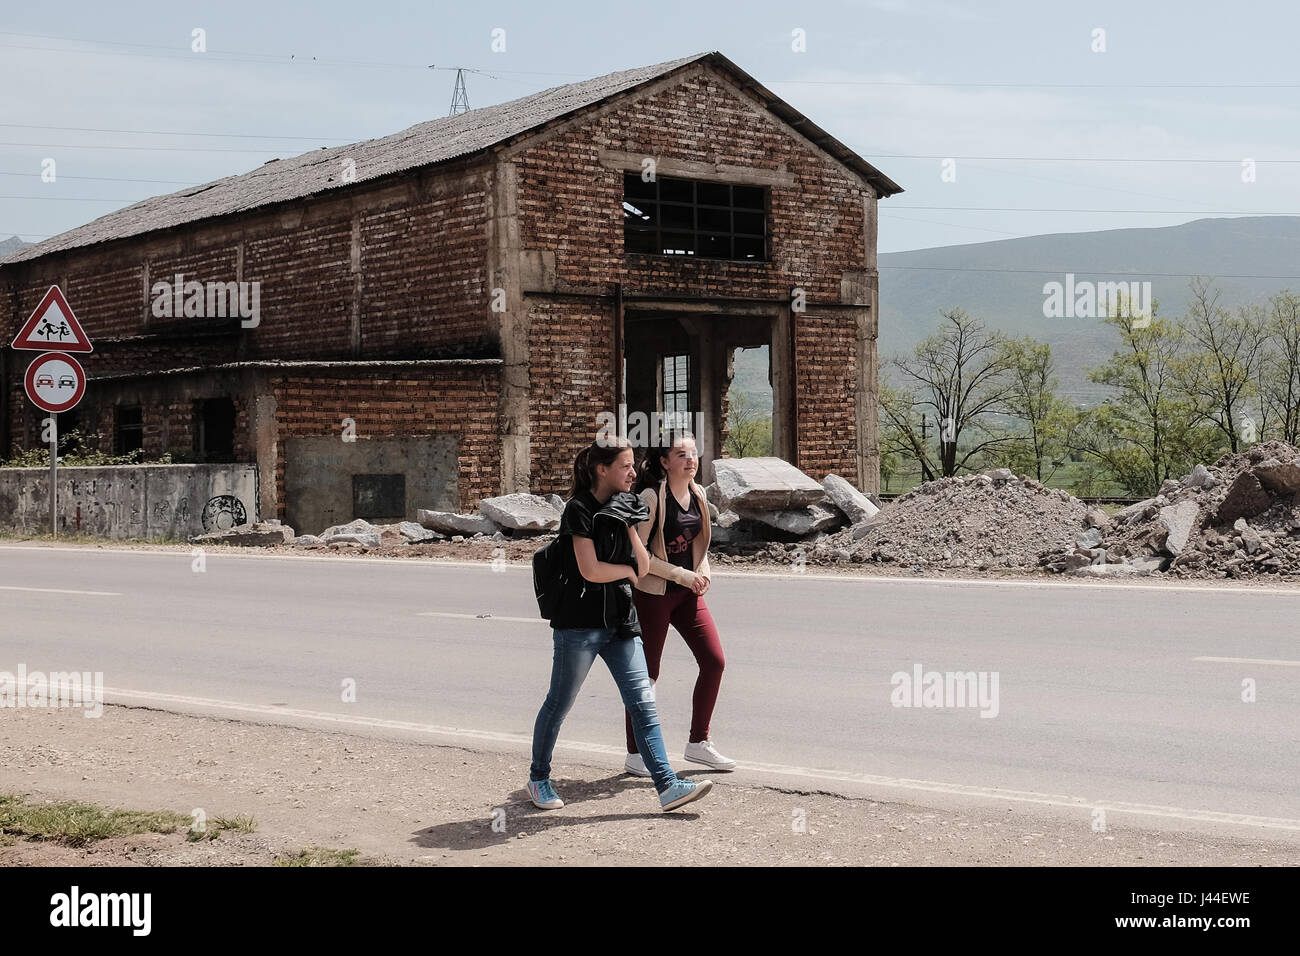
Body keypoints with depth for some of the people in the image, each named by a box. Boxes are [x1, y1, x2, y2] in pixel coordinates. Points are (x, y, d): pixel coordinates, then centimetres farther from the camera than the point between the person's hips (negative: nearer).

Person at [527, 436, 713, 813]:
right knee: (559, 704, 7)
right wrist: (627, 570, -2)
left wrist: (627, 523, -6)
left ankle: (667, 787, -6)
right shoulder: (580, 509, -11)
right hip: (580, 623, -6)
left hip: (620, 621, 7)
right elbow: (590, 570, -19)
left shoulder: (622, 508, 11)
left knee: (643, 702, -2)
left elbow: (643, 566, 6)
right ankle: (538, 778, 25)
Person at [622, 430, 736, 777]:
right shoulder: (652, 497, -16)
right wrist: (681, 575, -18)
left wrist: (703, 573, 0)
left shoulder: (698, 494, 5)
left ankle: (698, 743, 17)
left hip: (687, 593, 7)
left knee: (714, 661, 2)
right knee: (645, 674, 1)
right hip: (652, 594, -7)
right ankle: (635, 754, 14)